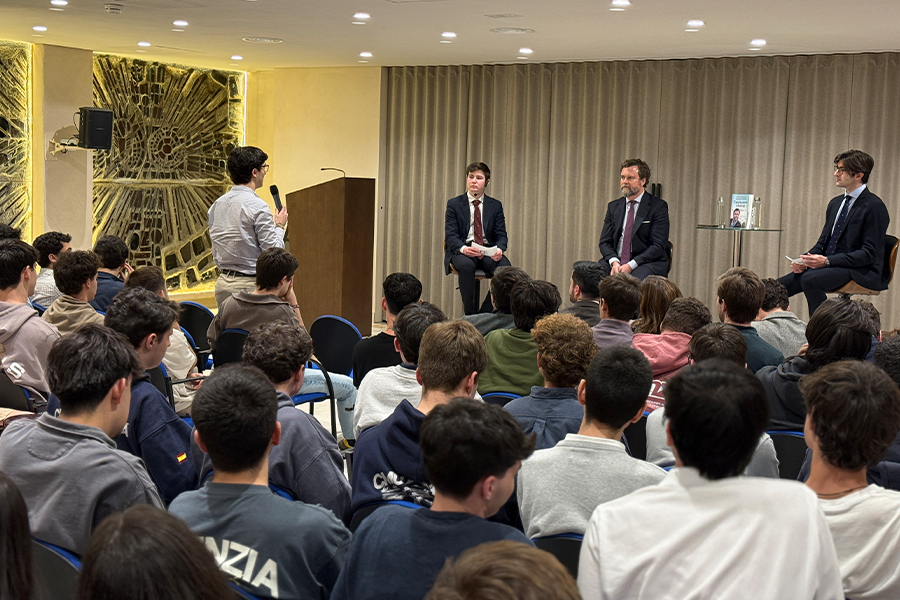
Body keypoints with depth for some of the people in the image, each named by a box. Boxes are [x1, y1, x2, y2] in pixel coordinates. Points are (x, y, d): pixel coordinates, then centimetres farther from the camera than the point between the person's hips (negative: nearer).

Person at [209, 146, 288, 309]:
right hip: (250, 285, -8)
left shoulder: (216, 205, 10)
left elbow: (216, 253, 15)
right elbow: (274, 251, -13)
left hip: (222, 283, 8)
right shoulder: (257, 206, -14)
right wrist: (280, 225, 2)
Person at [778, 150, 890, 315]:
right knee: (779, 287, -10)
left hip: (860, 271, -8)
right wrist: (805, 260, -2)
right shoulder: (836, 203, 17)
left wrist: (827, 261, -22)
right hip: (829, 265, 8)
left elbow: (869, 253, -15)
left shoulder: (874, 207, -9)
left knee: (810, 279, -34)